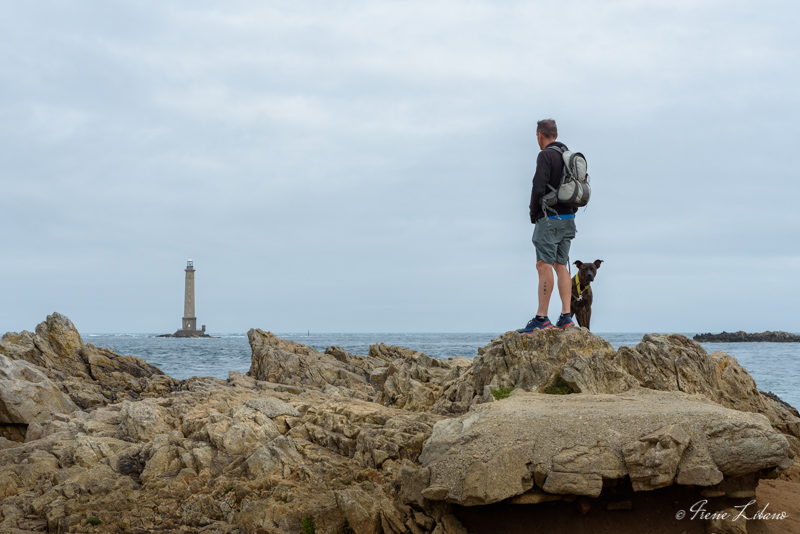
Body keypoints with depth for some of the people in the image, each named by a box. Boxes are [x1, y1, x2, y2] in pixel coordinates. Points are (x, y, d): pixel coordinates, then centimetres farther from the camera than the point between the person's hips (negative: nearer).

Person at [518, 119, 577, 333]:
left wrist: (533, 214, -7)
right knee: (561, 265, 9)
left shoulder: (546, 155, -11)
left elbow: (539, 188, -19)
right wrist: (570, 211, 16)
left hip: (550, 218, -9)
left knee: (544, 266, -9)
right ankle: (566, 316, 5)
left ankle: (541, 319, -11)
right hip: (568, 219, 9)